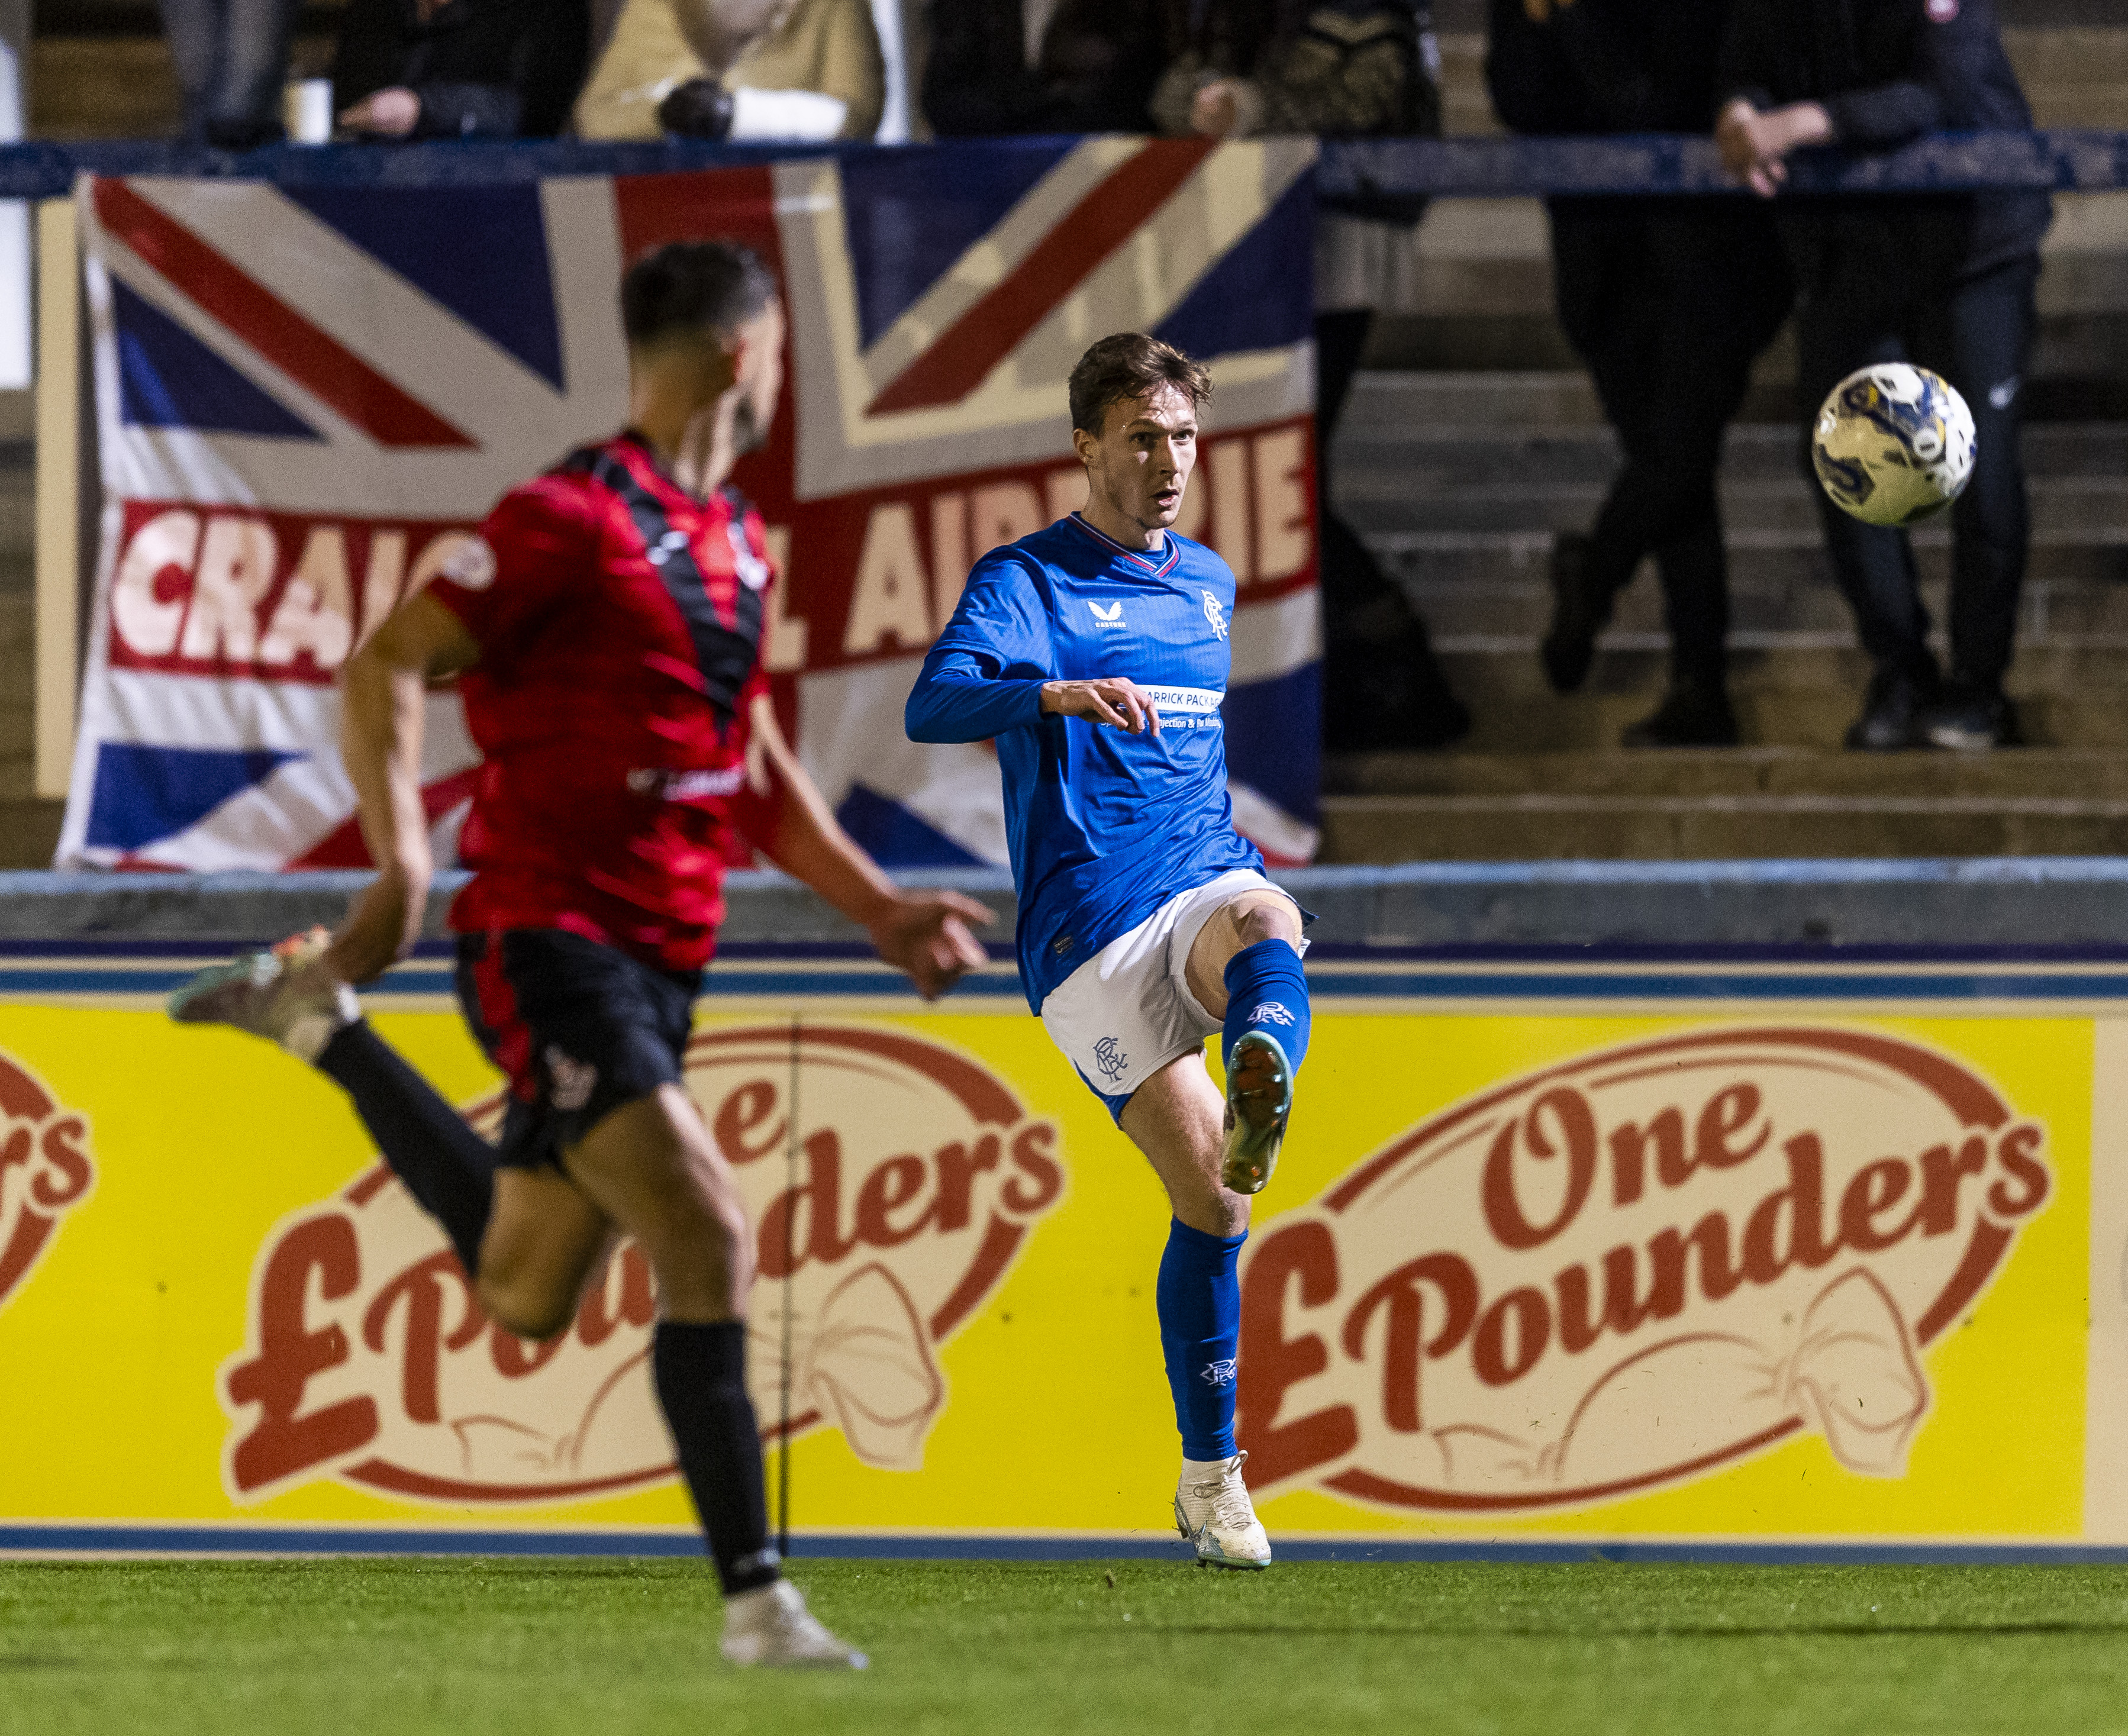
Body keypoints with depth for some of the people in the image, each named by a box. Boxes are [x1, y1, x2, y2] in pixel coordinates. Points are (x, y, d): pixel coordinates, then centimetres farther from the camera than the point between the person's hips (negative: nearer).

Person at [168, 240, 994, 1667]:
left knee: (524, 1298, 18)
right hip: (551, 944, -9)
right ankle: (756, 1600, -18)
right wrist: (403, 870, -23)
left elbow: (756, 768, 25)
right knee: (709, 1239, -19)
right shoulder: (575, 520, -13)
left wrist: (880, 909, 16)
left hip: (661, 961, 9)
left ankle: (320, 1022, 35)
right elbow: (387, 668, -13)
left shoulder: (737, 543, 15)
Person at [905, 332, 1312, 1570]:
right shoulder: (1028, 582, -1)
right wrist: (1066, 694, -37)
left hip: (1208, 885, 4)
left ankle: (1264, 1091, -67)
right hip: (1088, 933, -4)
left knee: (1263, 926, -35)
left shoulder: (1211, 583, 19)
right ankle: (1212, 1477, 5)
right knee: (1210, 1200, -10)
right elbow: (936, 703, -20)